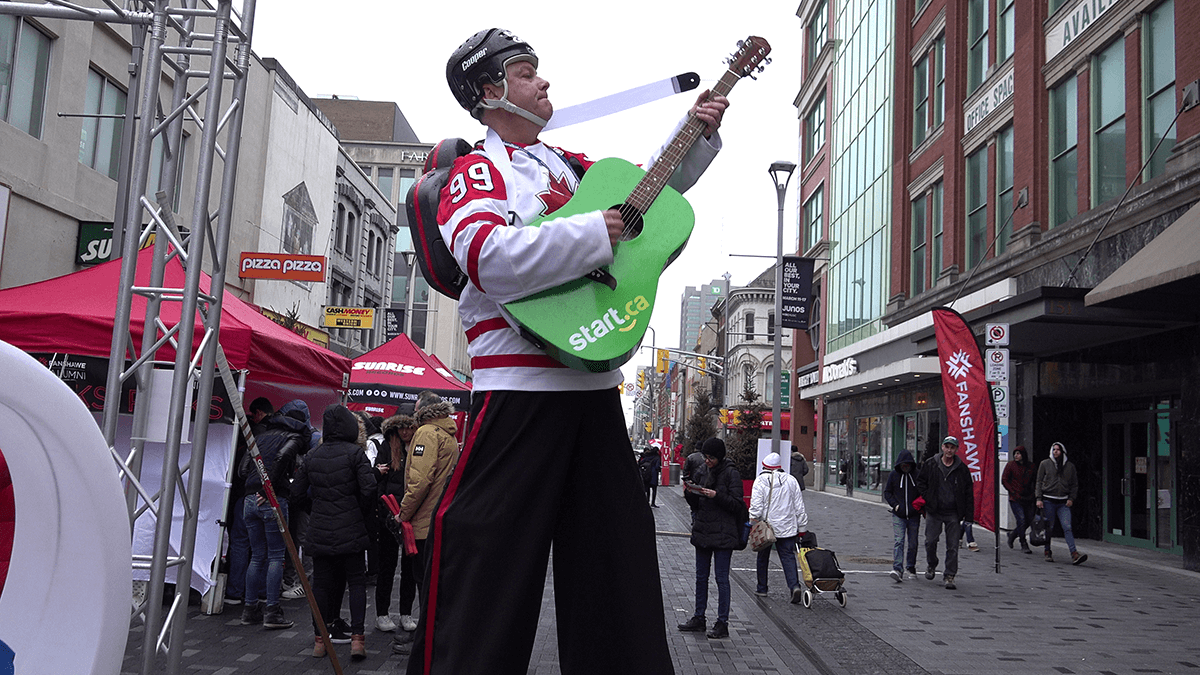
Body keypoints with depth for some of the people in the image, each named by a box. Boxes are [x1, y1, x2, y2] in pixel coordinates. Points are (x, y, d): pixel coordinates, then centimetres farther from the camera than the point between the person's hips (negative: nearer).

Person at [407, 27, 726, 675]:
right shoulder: (477, 171, -5)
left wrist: (699, 136, 19)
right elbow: (487, 256, -26)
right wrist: (597, 231, -20)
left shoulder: (567, 164, 18)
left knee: (616, 550, 14)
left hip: (594, 379, 8)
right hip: (521, 385, -7)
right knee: (488, 551, -3)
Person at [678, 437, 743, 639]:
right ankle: (699, 619, 22)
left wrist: (717, 496, -22)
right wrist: (690, 494, -5)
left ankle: (722, 623, 4)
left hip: (723, 534, -7)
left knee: (721, 578, -2)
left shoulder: (731, 474, -8)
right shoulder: (704, 473, 12)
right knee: (701, 577, 12)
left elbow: (737, 504, -11)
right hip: (702, 532, 7)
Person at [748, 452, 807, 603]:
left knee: (763, 557, 13)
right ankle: (795, 585, -18)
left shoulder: (760, 480, -6)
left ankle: (762, 588, 22)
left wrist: (753, 524, -5)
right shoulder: (791, 480, 4)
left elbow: (756, 506, -11)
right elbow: (799, 507, 7)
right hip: (787, 527, 2)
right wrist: (802, 528, 12)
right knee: (788, 556, 2)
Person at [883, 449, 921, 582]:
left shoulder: (917, 475, 0)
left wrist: (920, 504, -7)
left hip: (914, 515, 1)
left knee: (912, 543, 10)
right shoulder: (893, 475, 3)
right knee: (898, 541, -11)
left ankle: (911, 567, 30)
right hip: (898, 516, -1)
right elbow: (887, 492, 9)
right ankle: (898, 570, -18)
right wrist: (895, 505, -5)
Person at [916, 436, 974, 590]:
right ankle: (931, 565, 28)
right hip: (934, 511, 0)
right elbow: (920, 482, 11)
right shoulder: (930, 464, 2)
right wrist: (927, 499, -2)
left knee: (953, 546, 0)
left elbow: (969, 492, 7)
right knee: (931, 541, 2)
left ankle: (949, 576, 8)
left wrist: (968, 513, 1)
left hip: (953, 514, 0)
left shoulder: (962, 469, 3)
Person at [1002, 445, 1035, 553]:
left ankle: (1013, 534, 30)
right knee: (1021, 520, -10)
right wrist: (1013, 493, -9)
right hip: (1015, 499, -4)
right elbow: (1004, 480, -1)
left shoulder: (1031, 466, 6)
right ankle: (1024, 545, 0)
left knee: (1029, 520, 5)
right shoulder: (1011, 465, -2)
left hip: (1028, 498, 4)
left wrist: (1033, 494, 3)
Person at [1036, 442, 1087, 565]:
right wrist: (1039, 498, -3)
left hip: (1063, 503, 1)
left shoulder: (1070, 466, 10)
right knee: (1048, 528, 3)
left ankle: (1074, 554, -17)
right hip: (1048, 501, -1)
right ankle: (1047, 552, 17)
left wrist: (1071, 498, 3)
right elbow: (1039, 482, 6)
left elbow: (1074, 484, 16)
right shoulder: (1045, 464, 5)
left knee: (1067, 528, -11)